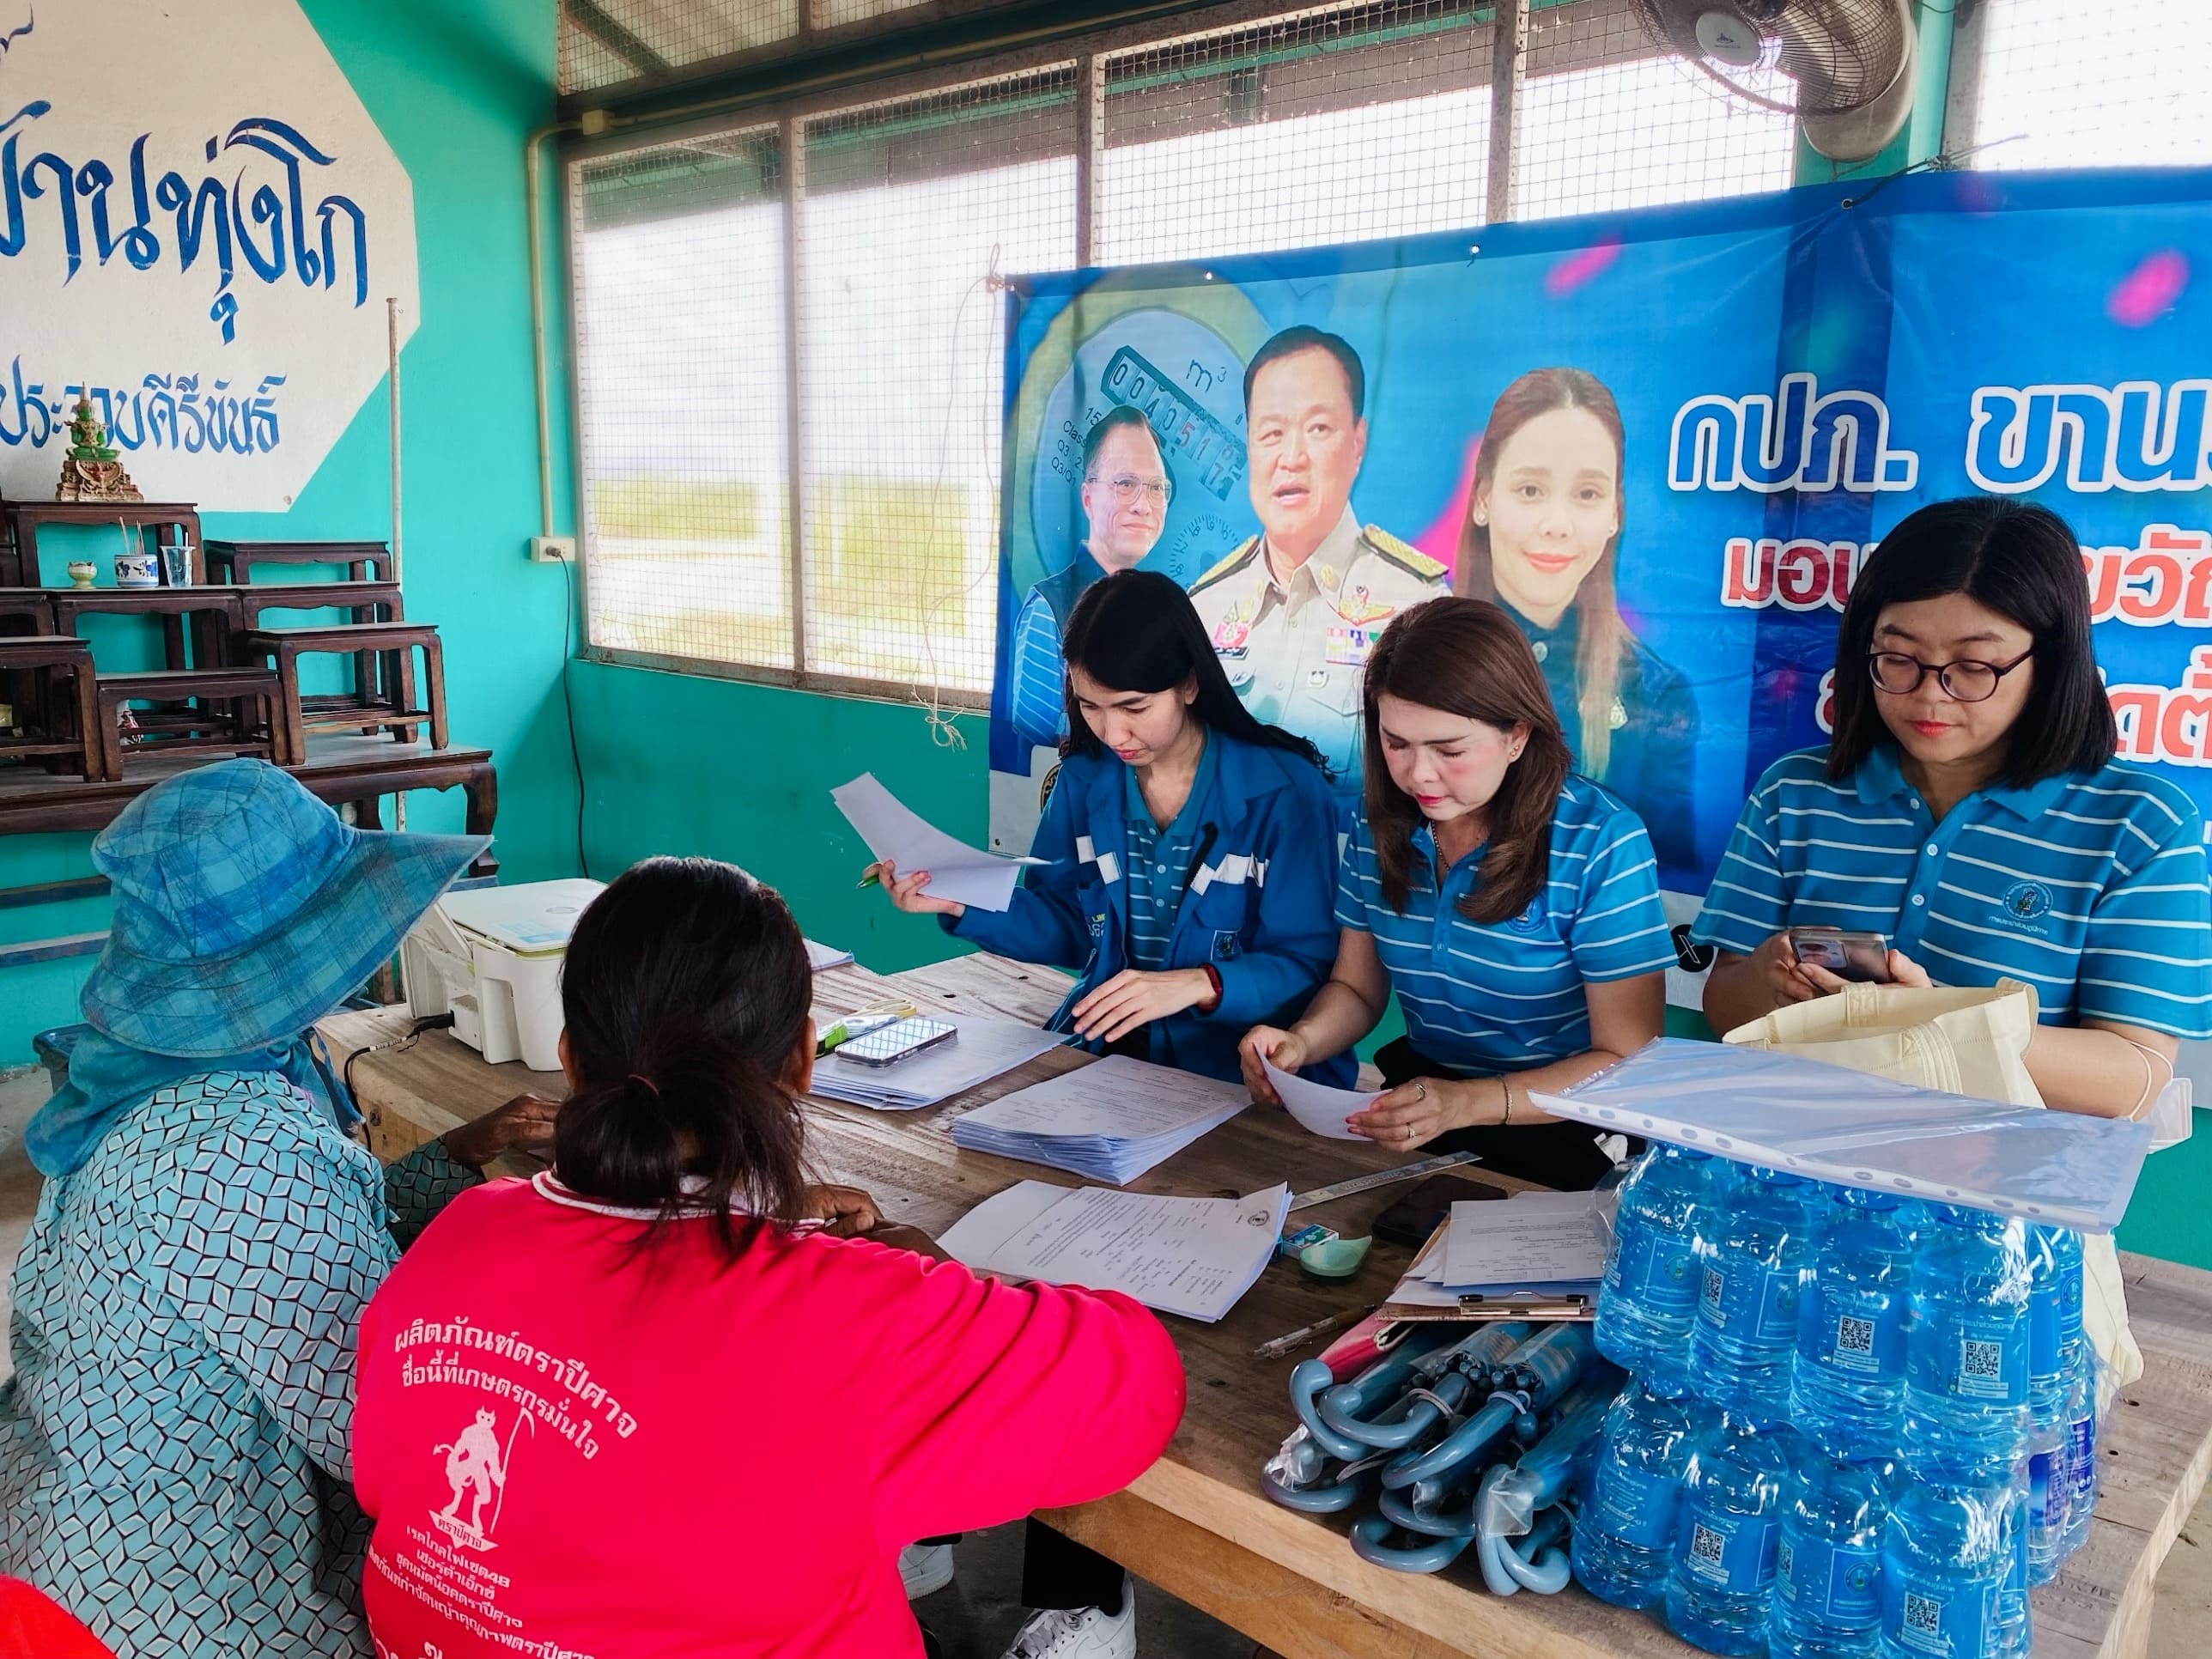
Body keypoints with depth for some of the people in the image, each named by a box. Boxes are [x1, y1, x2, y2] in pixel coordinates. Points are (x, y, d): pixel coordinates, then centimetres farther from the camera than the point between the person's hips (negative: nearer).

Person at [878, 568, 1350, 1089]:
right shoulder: (1083, 780, 4)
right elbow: (1067, 924, 12)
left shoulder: (1284, 791, -11)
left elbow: (1307, 963, -11)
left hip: (1239, 1069, -3)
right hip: (1099, 1049, 4)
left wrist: (1199, 985, -27)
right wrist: (964, 904, -4)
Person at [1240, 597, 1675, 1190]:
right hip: (1420, 1088, 5)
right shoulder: (1379, 828, 0)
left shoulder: (1599, 843, -15)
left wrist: (1468, 1103, -28)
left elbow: (1627, 1062, -13)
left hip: (1560, 1135, -4)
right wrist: (1302, 1041, -13)